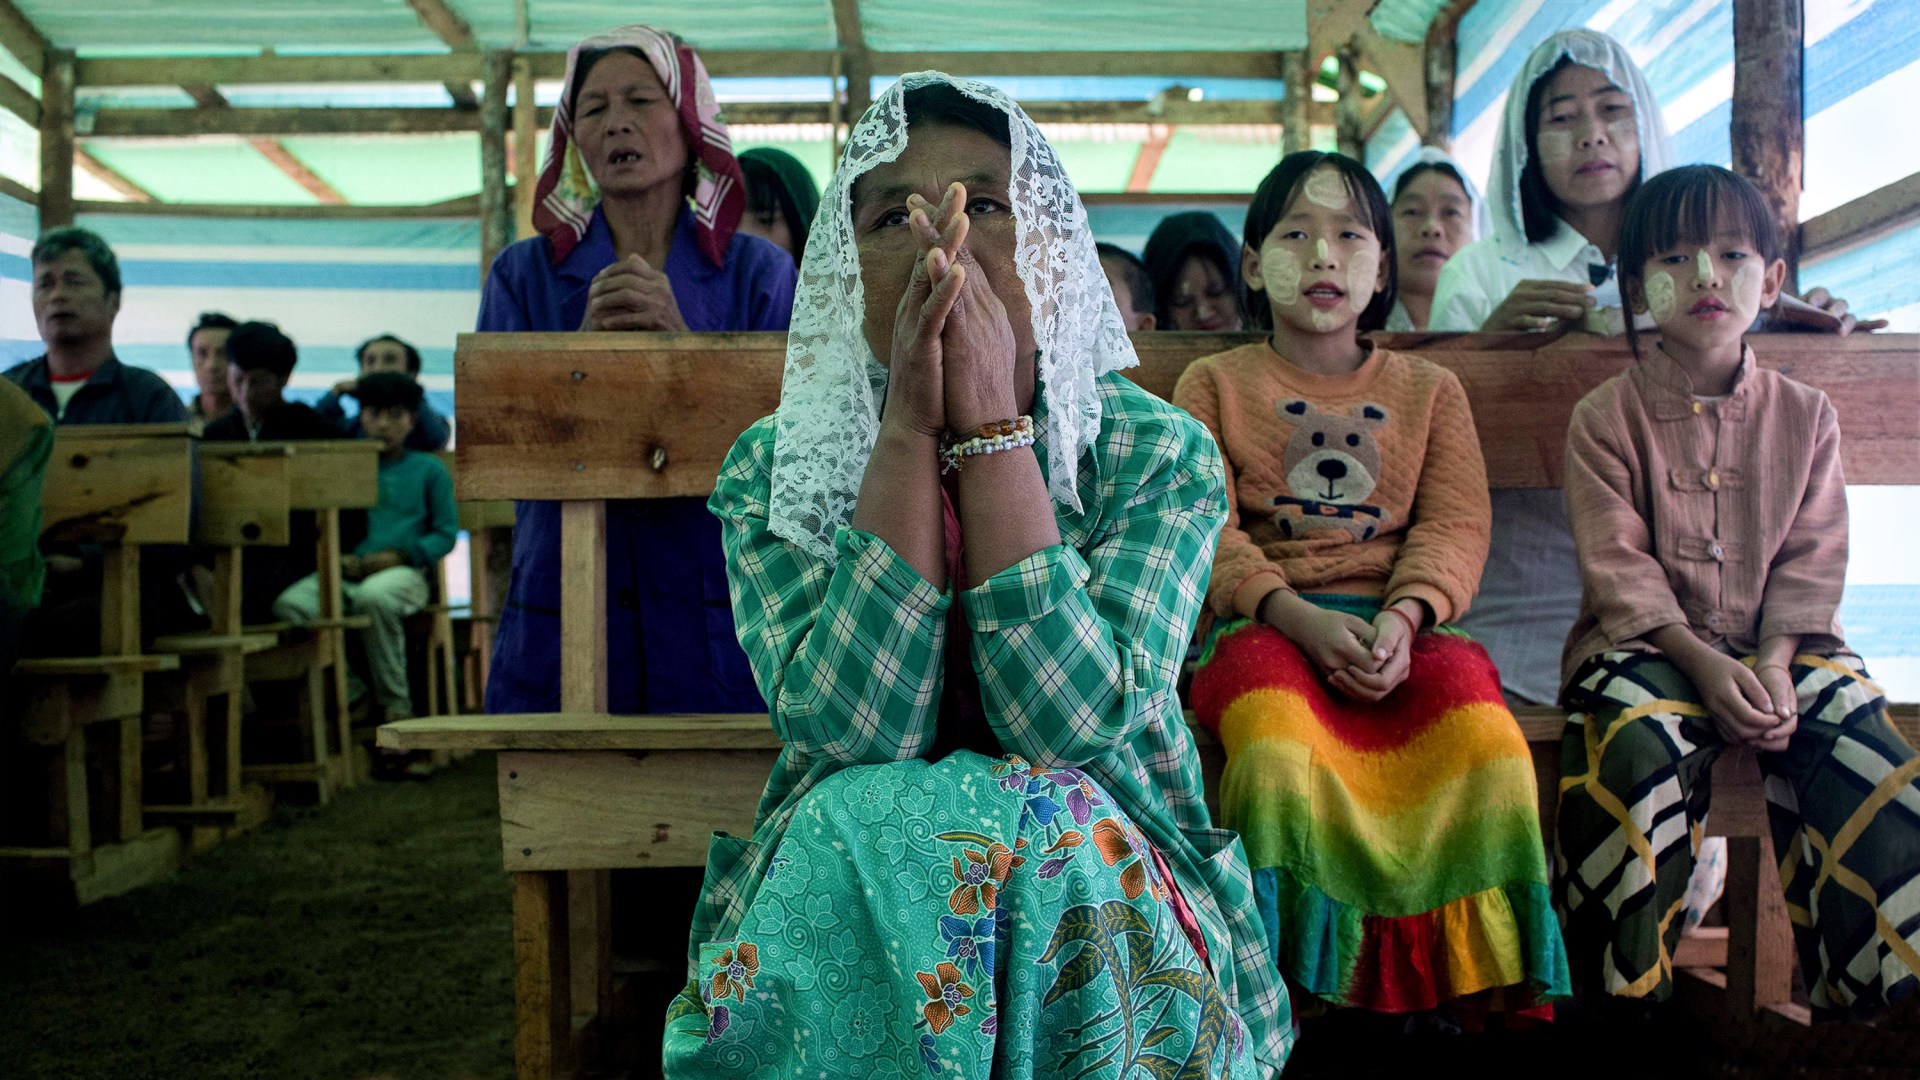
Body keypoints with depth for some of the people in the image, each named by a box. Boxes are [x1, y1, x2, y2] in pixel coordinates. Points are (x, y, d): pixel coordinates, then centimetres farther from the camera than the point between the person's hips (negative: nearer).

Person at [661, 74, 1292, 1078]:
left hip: (1104, 888, 0)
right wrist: (910, 426, -21)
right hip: (837, 875, 1)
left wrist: (990, 422, -21)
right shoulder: (773, 469, -3)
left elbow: (1073, 720, -20)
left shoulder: (1159, 454, -5)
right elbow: (847, 730, -18)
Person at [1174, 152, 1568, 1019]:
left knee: (1482, 725, -31)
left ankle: (1490, 992, -20)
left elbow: (1455, 526, 7)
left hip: (1399, 625, 2)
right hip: (1263, 624, -2)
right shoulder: (1215, 381, 14)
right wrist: (1303, 617, -17)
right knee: (1276, 736, -37)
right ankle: (1285, 979, -27)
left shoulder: (1430, 389, 21)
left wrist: (1403, 617, -16)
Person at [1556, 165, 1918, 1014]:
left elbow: (1811, 560, 5)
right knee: (1639, 745, -33)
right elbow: (1616, 564, -7)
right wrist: (1703, 663, -19)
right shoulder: (1606, 416, 2)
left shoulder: (1804, 415, 11)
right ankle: (1628, 984, -18)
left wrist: (1773, 663, -13)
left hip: (1776, 641, 3)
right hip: (1646, 640, -3)